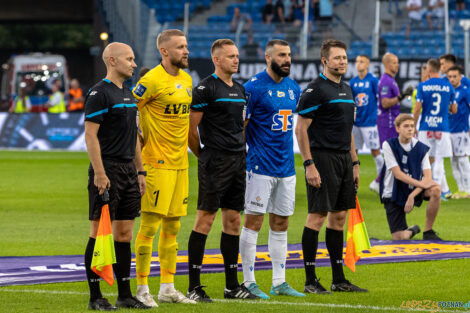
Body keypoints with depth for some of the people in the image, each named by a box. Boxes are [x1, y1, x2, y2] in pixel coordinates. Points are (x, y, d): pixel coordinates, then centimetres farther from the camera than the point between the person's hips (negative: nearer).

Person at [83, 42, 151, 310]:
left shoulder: (128, 95, 17)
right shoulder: (99, 93, -10)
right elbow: (90, 135, -15)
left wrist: (140, 172, 18)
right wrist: (99, 174, -20)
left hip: (128, 171, 8)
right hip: (107, 170, -8)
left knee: (125, 233, 9)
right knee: (99, 233, -5)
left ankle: (125, 294, 14)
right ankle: (95, 296, -2)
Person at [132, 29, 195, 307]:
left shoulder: (187, 80, 13)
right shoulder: (152, 80, -12)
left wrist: (194, 148, 22)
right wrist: (139, 146, -10)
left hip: (181, 163, 8)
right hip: (157, 164, -8)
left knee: (173, 226, 11)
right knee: (151, 224, -6)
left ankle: (168, 288, 17)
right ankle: (142, 289, -2)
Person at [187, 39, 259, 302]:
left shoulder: (240, 90, 16)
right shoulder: (206, 88, -9)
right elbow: (190, 128, -9)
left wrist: (241, 155, 16)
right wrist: (204, 156, -1)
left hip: (238, 161, 8)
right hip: (214, 163, -8)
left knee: (233, 220, 9)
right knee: (205, 219, -7)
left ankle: (232, 285, 14)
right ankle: (194, 286, -5)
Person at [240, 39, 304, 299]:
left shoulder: (293, 88, 11)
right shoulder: (253, 87, -10)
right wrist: (240, 159, -12)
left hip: (286, 167, 7)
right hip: (261, 167, -7)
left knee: (281, 223, 9)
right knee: (253, 222, -4)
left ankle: (279, 282, 15)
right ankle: (249, 282, 0)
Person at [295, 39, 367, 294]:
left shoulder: (346, 90, 17)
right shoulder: (315, 90, -9)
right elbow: (301, 129, -12)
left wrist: (354, 162, 19)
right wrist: (309, 165, -18)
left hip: (344, 159, 8)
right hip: (322, 158, -8)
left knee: (339, 217, 10)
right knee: (317, 216, -8)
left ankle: (339, 279, 14)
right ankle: (310, 280, -4)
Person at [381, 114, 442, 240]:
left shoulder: (421, 148, -4)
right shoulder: (389, 145, -11)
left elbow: (428, 177, -13)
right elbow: (397, 174, -19)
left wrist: (412, 195, -28)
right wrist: (421, 184, -29)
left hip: (414, 189, 2)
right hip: (394, 194, -2)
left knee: (436, 190, -30)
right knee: (399, 238, -14)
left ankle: (428, 232, -13)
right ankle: (412, 230, 26)